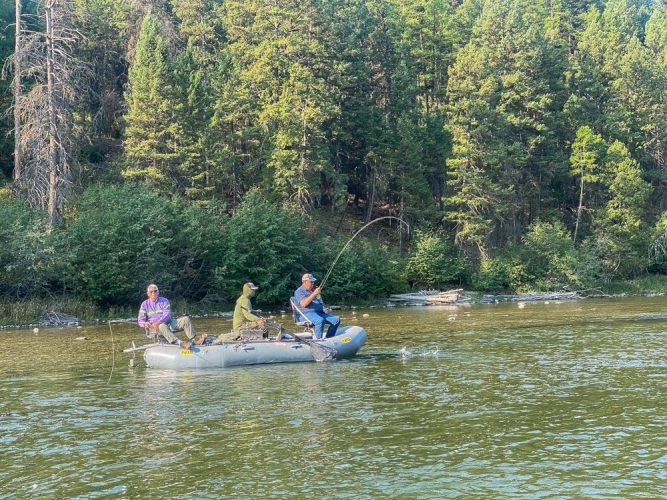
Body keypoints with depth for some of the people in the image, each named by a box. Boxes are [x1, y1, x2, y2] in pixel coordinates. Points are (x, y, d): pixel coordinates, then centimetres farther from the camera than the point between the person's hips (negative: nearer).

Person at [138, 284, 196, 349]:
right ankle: (179, 343, -60)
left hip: (167, 323, 3)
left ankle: (192, 340, -30)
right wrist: (145, 324, -24)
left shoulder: (164, 301, 9)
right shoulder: (145, 304, 10)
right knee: (162, 326, -40)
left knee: (185, 319, -16)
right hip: (153, 327, -3)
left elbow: (167, 315, -7)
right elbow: (140, 320, 2)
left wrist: (158, 322, -27)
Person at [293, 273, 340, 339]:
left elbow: (321, 303, 30)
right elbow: (303, 304, -18)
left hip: (320, 314, 8)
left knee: (336, 319, -13)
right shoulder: (299, 291, 0)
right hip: (307, 314, -8)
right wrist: (314, 294, -22)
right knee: (320, 320, -39)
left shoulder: (313, 291, 25)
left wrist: (325, 309, 7)